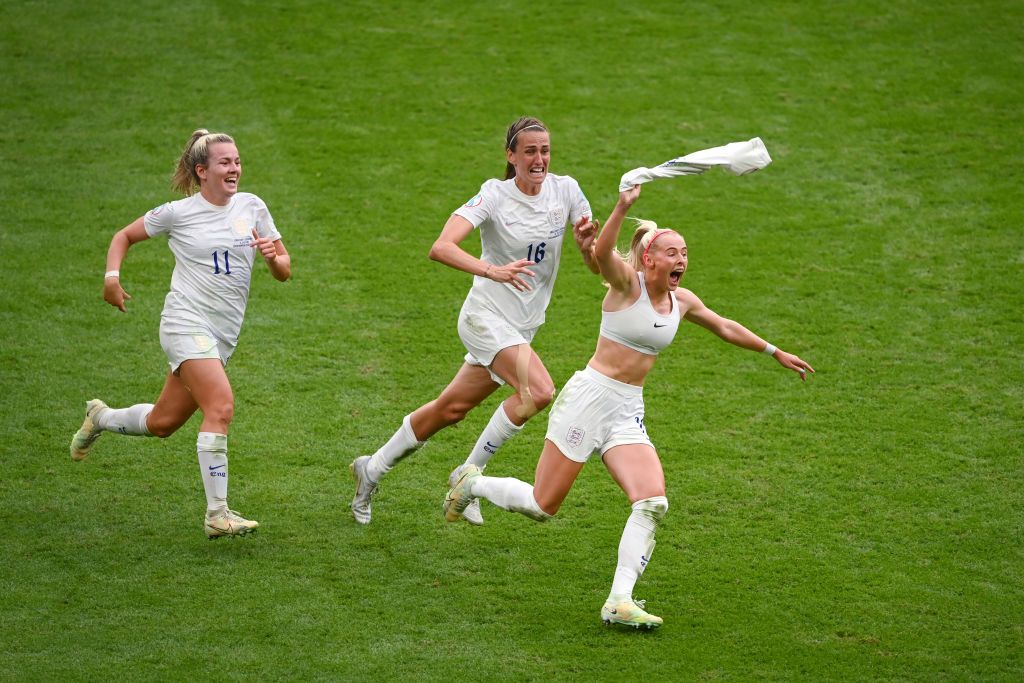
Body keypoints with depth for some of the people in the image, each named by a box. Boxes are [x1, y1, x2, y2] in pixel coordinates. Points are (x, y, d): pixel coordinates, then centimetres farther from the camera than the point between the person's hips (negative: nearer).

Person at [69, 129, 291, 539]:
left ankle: (100, 417, 43)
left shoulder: (251, 207, 7)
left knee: (162, 423, 12)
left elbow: (284, 271, 12)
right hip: (186, 323, -6)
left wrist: (273, 257, -11)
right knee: (221, 406, -25)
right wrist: (112, 276, -4)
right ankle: (216, 515, -23)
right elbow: (125, 235, 12)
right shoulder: (178, 213, -3)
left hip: (222, 336, 6)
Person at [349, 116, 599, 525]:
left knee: (452, 407, 14)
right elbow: (441, 248, -28)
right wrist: (492, 270, -42)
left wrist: (588, 240, -20)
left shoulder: (565, 190, 0)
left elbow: (596, 267, 3)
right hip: (486, 317, -6)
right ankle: (470, 474, -10)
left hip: (523, 326, 6)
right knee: (539, 391, -26)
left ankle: (372, 469, 31)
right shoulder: (495, 196, -15)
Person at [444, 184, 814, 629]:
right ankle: (472, 484, 29)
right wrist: (622, 207, -48)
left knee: (653, 503, -15)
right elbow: (602, 253, -33)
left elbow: (726, 328, 28)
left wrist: (775, 352, 33)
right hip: (589, 398, -6)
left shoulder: (682, 301, 9)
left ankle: (619, 603, -15)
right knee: (543, 506, 0)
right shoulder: (627, 283, -10)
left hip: (628, 413, 6)